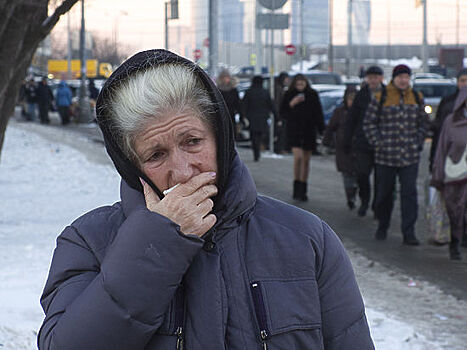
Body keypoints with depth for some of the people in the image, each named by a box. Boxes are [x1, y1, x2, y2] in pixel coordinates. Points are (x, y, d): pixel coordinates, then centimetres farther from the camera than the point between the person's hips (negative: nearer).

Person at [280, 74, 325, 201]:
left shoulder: (312, 95, 2)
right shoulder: (289, 95, 0)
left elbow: (318, 114, 5)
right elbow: (283, 112, -2)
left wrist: (322, 130, -1)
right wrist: (292, 104, -18)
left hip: (309, 130, 2)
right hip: (294, 130, -2)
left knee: (306, 160, 7)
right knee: (298, 157, -17)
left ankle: (302, 190, 16)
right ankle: (297, 187, -6)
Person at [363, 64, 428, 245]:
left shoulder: (416, 98, 9)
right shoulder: (380, 98, -2)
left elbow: (423, 122, 18)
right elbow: (369, 123, 2)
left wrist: (418, 142, 7)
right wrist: (378, 143, -6)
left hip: (410, 156, 2)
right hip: (386, 156, -2)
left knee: (409, 194, -6)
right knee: (384, 194, 8)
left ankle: (409, 233, -5)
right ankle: (382, 227, 28)